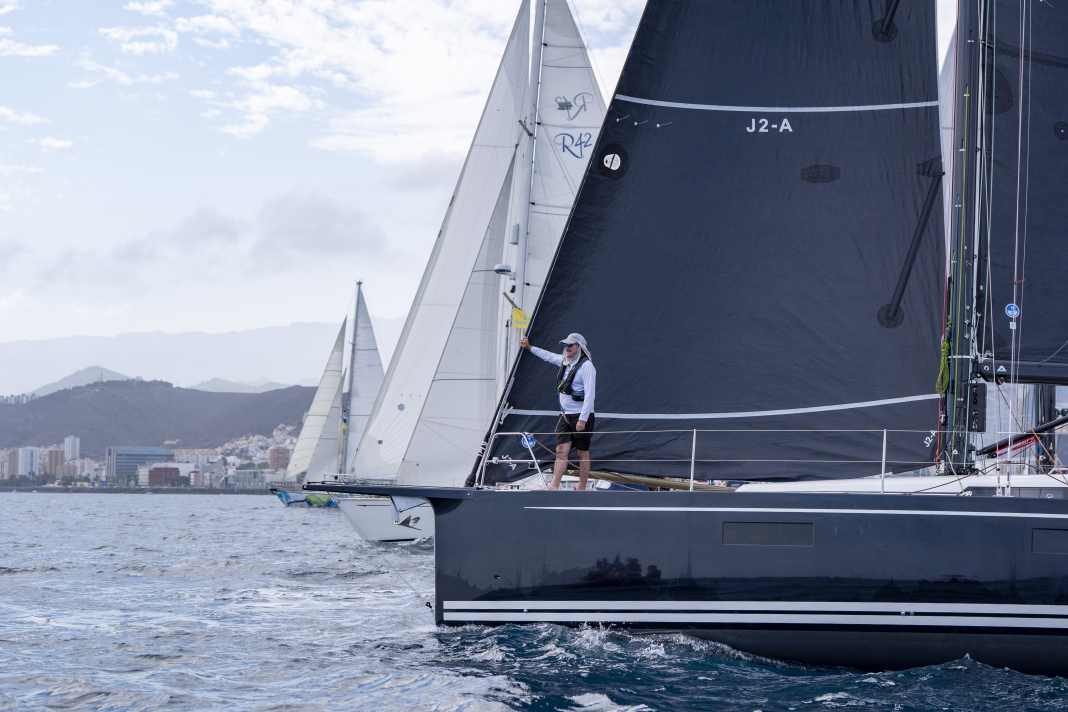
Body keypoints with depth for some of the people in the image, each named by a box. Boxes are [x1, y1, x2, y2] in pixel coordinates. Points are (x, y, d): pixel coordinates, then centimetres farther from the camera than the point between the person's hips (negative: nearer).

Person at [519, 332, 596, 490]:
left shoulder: (587, 366, -13)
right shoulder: (564, 361, 10)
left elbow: (590, 395, -18)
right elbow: (548, 356, 33)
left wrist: (582, 419, -23)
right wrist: (529, 347, 35)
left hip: (582, 416, -7)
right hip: (565, 415, 7)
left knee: (583, 453, 3)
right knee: (561, 451, -3)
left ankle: (582, 489, 11)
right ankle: (554, 486, -10)